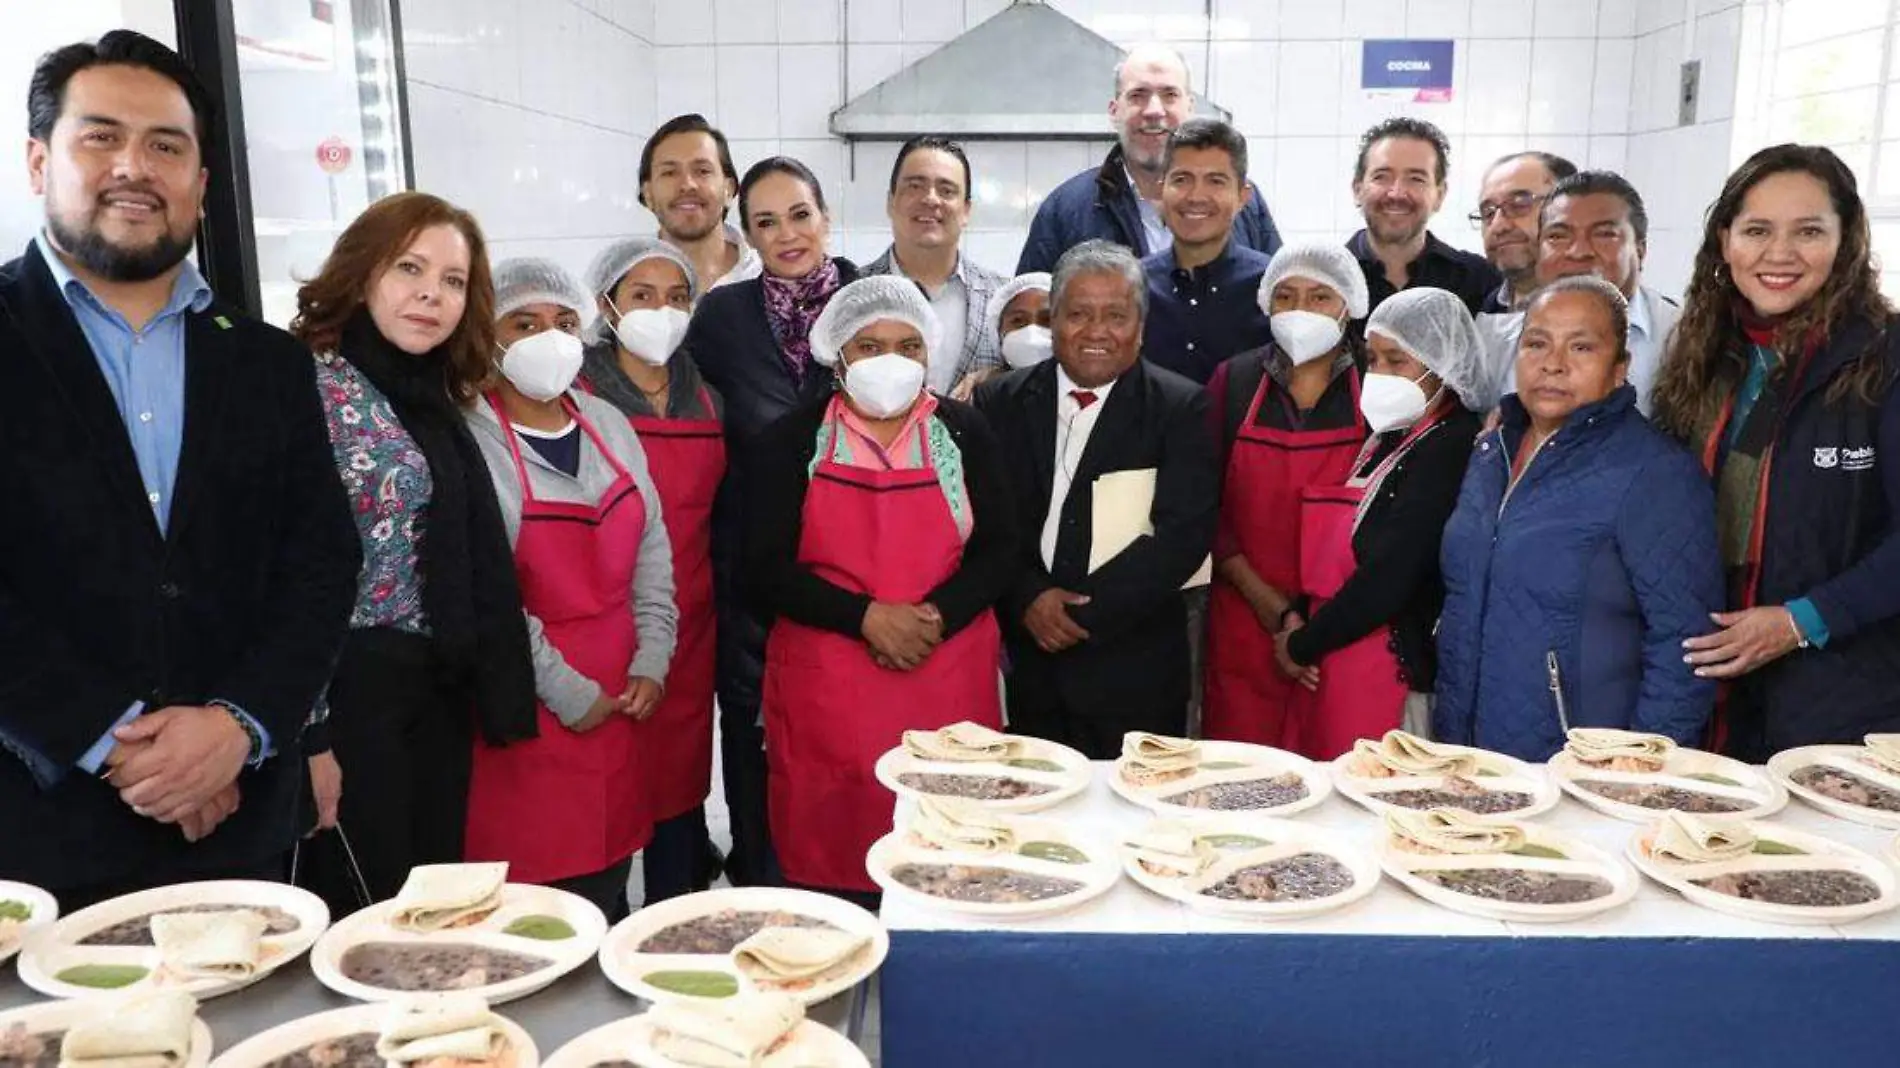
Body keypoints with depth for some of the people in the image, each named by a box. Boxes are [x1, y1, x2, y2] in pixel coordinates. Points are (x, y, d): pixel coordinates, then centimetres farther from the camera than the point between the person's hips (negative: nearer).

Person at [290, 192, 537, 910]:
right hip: (353, 691, -7)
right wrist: (309, 734, -17)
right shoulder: (313, 385, -12)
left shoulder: (435, 400, 11)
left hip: (439, 695, 7)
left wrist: (493, 691, 12)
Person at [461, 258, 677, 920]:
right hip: (530, 709, -5)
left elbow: (652, 549, 10)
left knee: (611, 890, 14)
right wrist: (567, 692, -13)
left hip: (623, 700, 6)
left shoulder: (607, 423, 9)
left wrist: (652, 661, 0)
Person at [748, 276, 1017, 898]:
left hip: (947, 679, 1)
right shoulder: (793, 439, 3)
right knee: (828, 853, 1)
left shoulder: (964, 433, 7)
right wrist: (867, 617, -15)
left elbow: (998, 551, 4)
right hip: (825, 686, -1)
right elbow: (768, 567, -3)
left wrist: (935, 617, -13)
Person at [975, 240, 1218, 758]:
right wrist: (1029, 597, -13)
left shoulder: (1180, 408, -2)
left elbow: (1184, 534, -11)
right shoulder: (1001, 401, 7)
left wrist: (1084, 612, -15)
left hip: (1134, 673, -2)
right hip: (1027, 662, 2)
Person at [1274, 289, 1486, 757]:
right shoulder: (1388, 437, 14)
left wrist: (1302, 646, -7)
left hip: (1390, 674, -8)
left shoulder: (1452, 450, -13)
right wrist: (1296, 620, -2)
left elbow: (1388, 580, -18)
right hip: (1330, 667, 8)